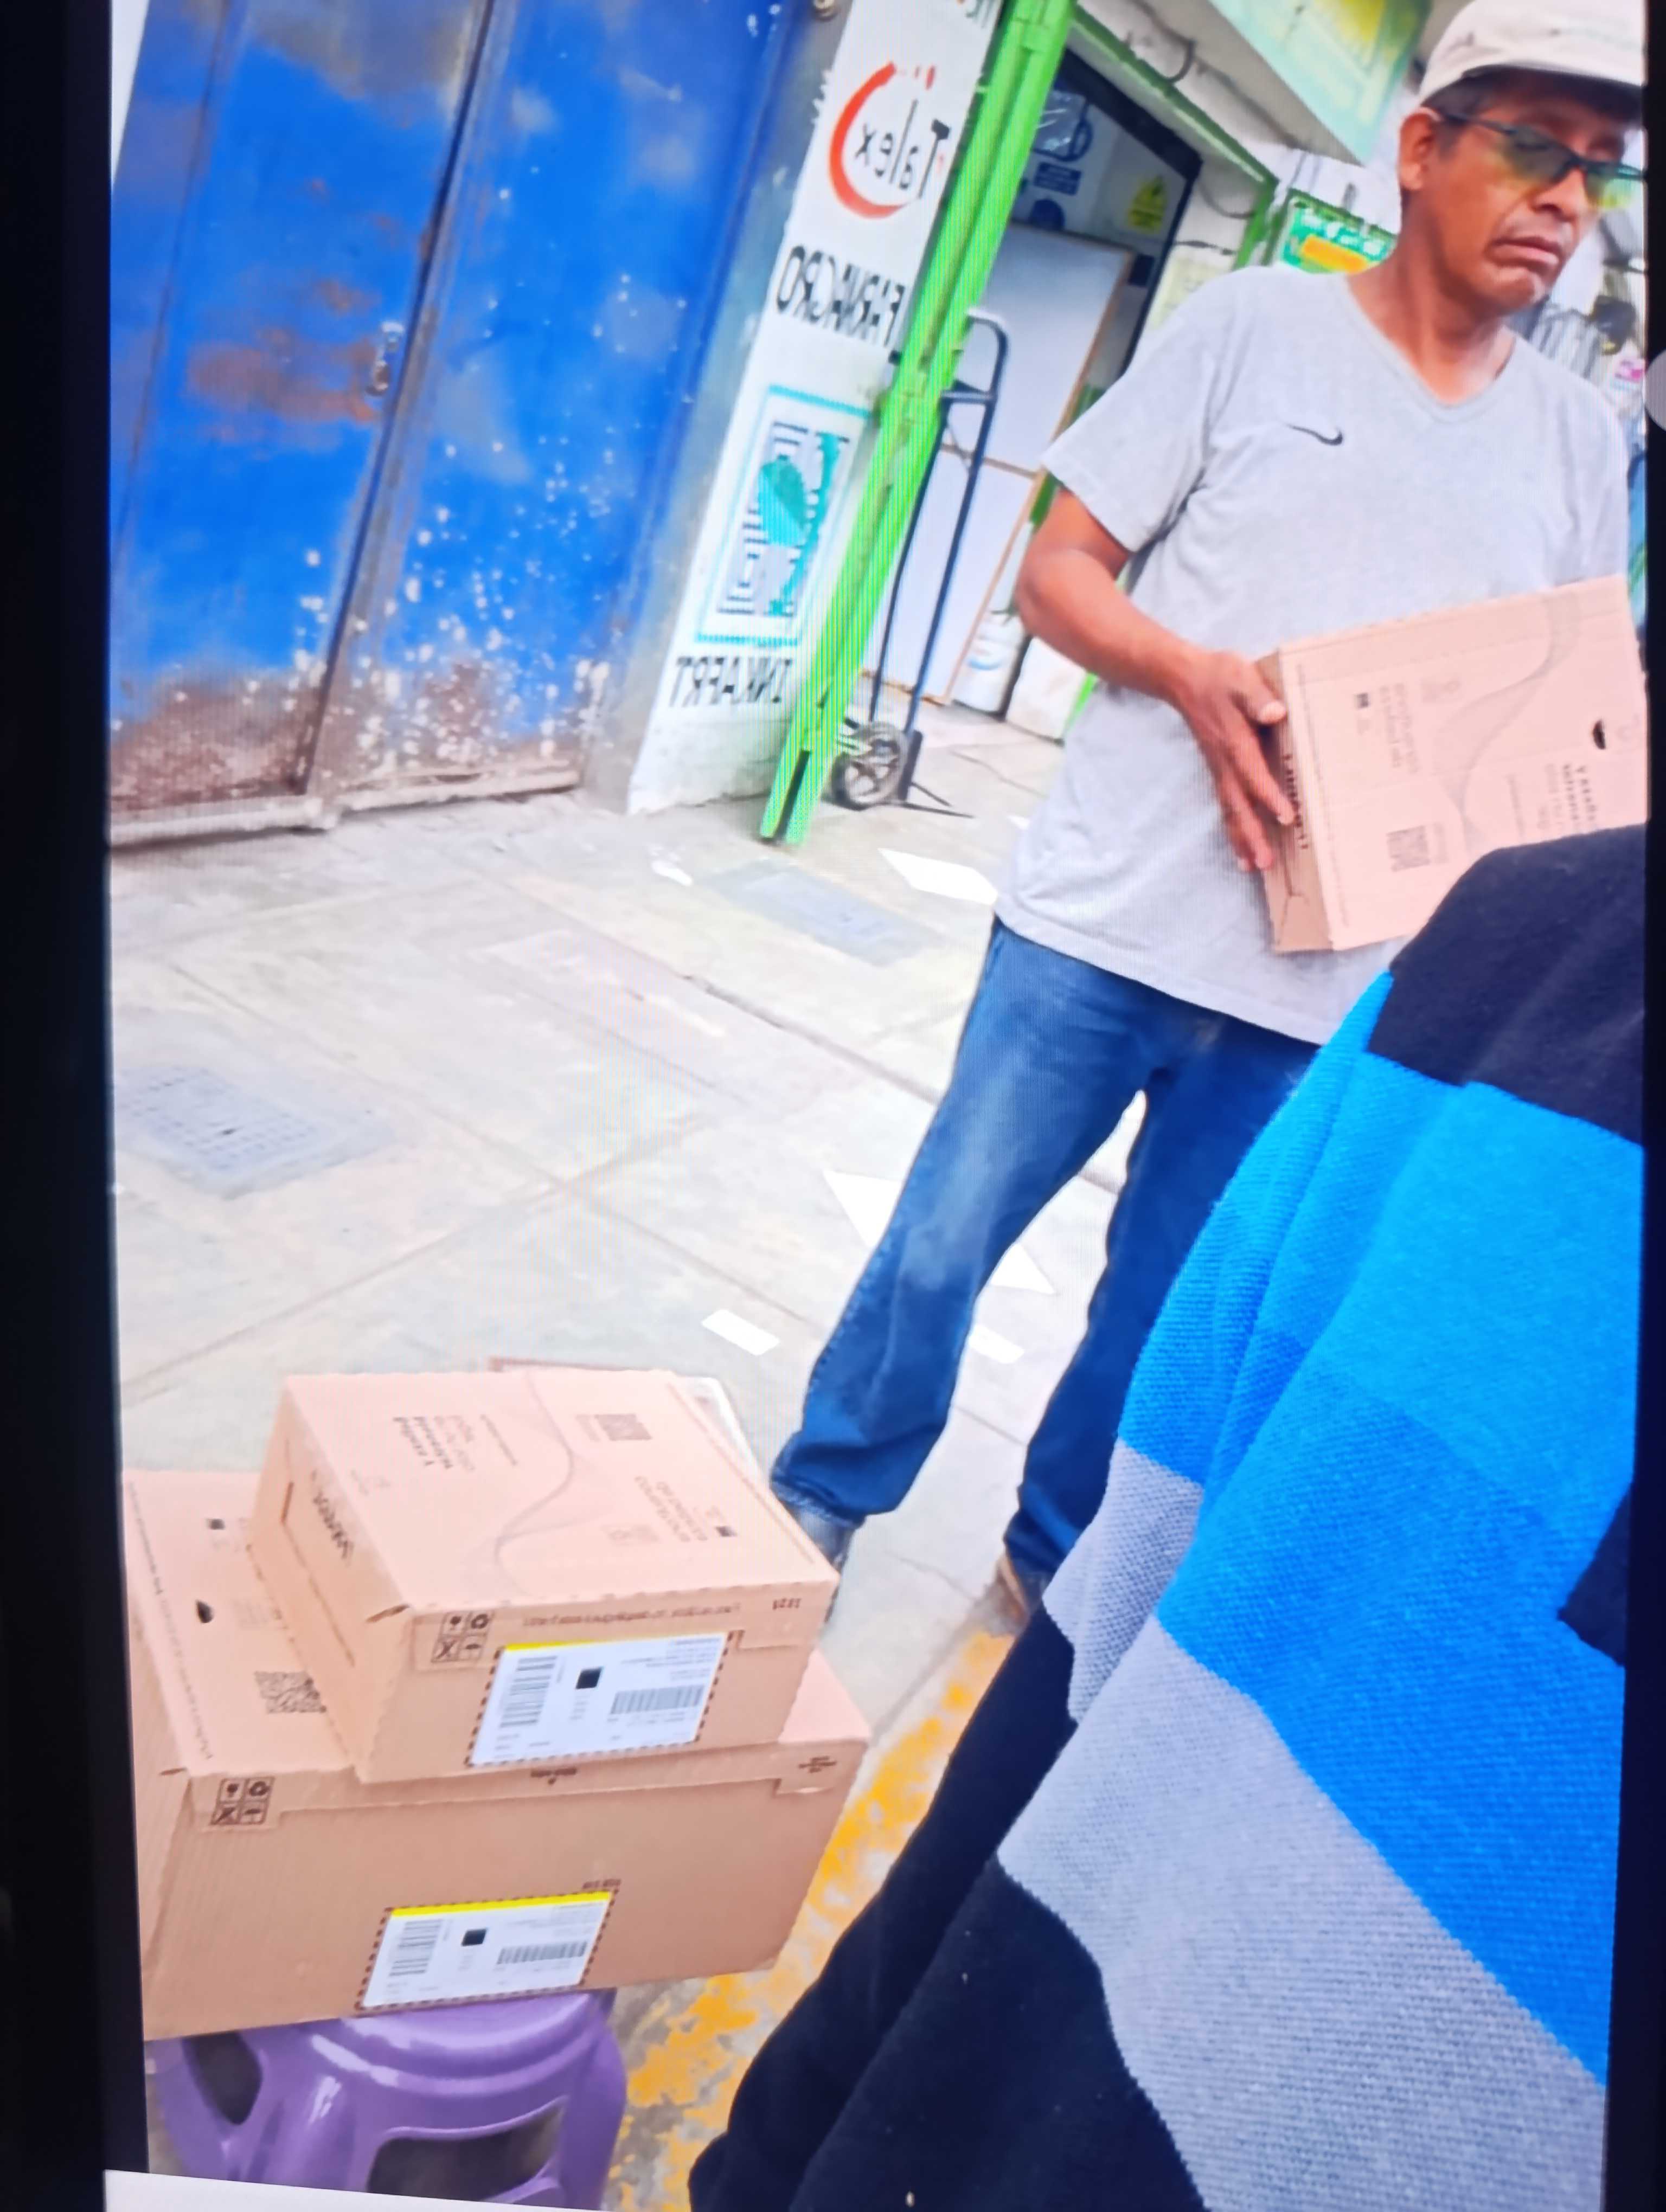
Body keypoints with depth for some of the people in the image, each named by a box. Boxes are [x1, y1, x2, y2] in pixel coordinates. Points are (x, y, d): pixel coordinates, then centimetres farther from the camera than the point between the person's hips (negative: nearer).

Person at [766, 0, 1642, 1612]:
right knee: (944, 1243, 7)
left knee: (1171, 1315, 12)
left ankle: (1060, 1563, 36)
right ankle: (822, 1499, 32)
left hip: (1326, 985, 3)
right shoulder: (1255, 326, 0)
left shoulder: (1579, 439, 10)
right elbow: (1055, 572, -1)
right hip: (1103, 922, -2)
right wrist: (1193, 673, -20)